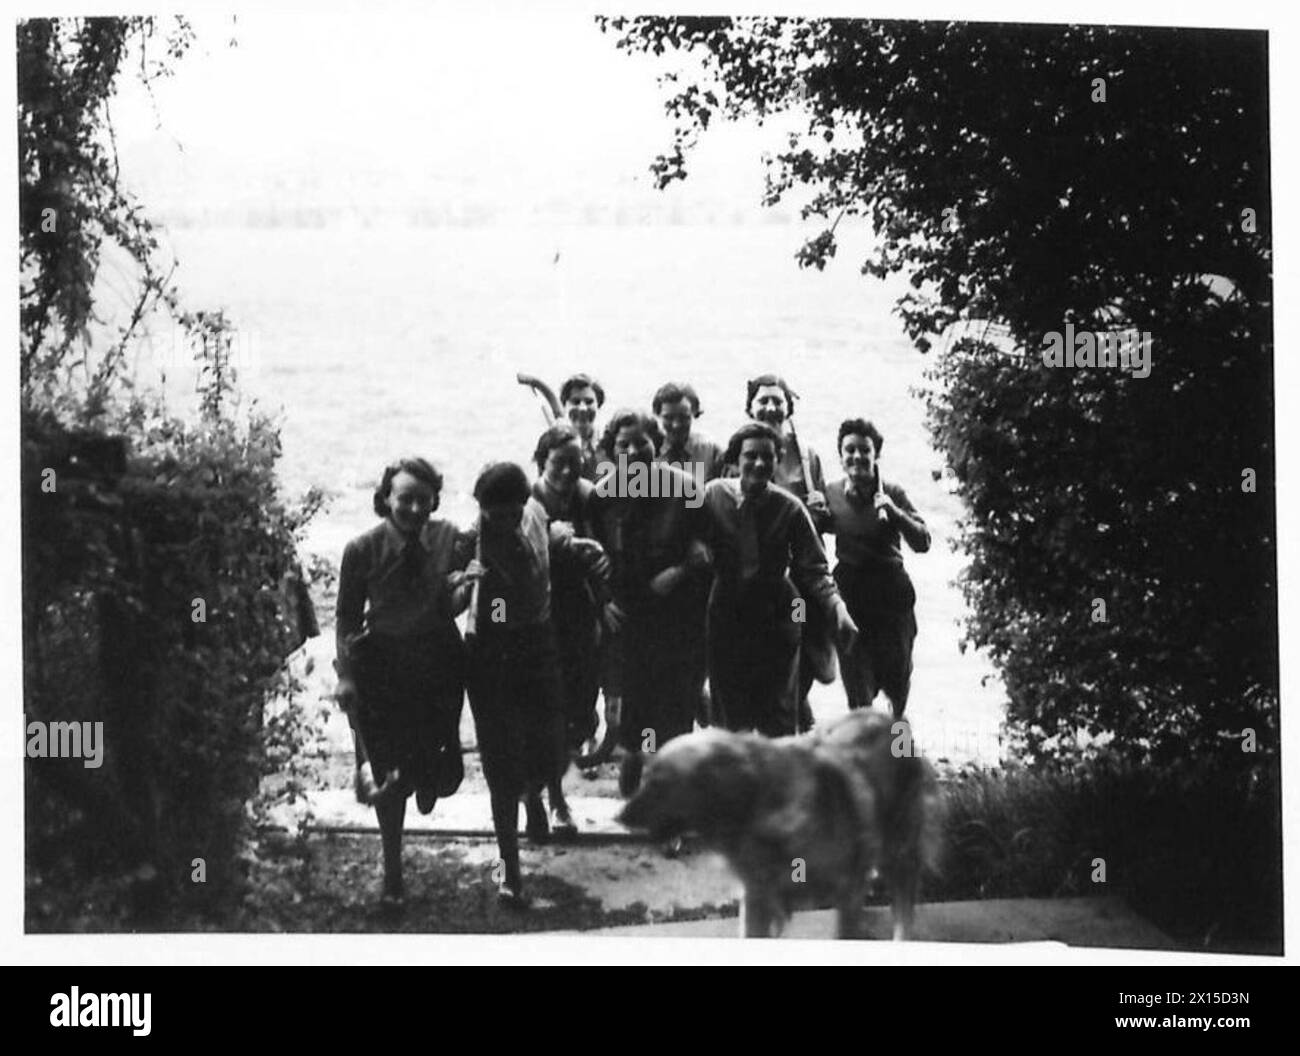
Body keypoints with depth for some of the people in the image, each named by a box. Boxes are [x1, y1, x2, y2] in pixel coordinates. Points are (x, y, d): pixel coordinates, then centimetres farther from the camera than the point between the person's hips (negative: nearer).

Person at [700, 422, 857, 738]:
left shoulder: (790, 508, -10)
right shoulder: (713, 495, -6)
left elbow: (814, 569, -10)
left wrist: (837, 608, -23)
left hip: (776, 620, -1)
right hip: (726, 615, 1)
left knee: (778, 722, -2)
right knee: (731, 715, 8)